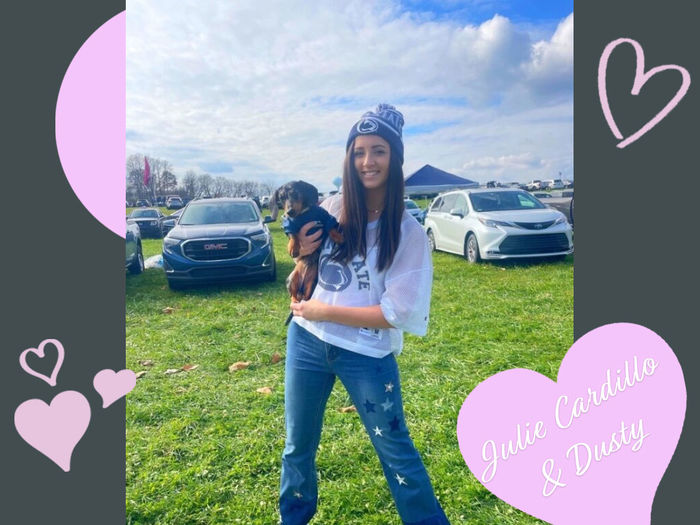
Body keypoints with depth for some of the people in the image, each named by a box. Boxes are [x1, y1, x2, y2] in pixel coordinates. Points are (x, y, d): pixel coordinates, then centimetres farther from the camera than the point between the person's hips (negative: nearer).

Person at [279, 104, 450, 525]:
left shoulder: (408, 231, -12)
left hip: (367, 355, -4)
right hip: (306, 342, 4)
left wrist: (324, 311, -15)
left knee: (396, 450, 10)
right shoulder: (331, 209, -2)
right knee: (299, 445, 20)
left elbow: (396, 312, -16)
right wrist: (301, 251, -9)